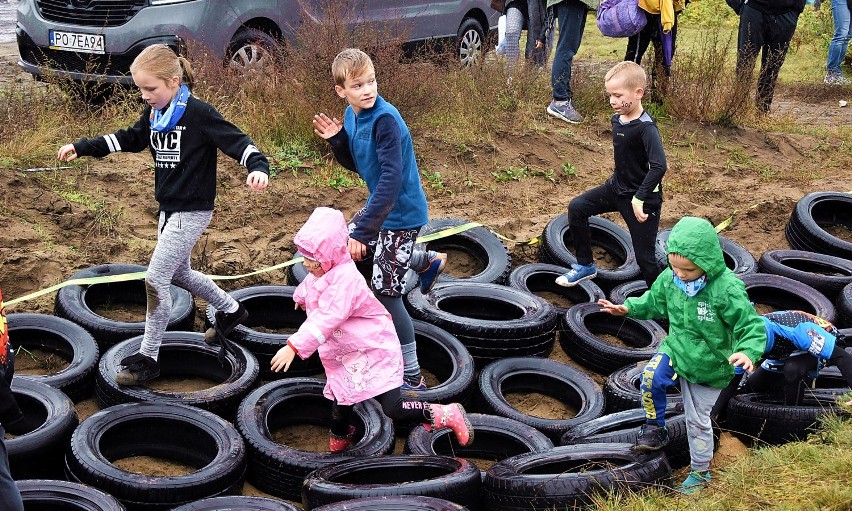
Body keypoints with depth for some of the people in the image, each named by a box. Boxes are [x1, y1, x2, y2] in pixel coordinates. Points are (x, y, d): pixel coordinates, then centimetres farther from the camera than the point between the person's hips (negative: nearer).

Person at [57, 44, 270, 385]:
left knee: (156, 279, -9)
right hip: (169, 209, 9)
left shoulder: (198, 114, -19)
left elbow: (237, 141, -23)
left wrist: (258, 167, -43)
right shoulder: (154, 113, 4)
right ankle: (230, 310, 45)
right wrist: (81, 148, 18)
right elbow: (129, 139, 21)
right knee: (178, 272, 23)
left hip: (192, 212, -9)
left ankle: (147, 358, 2)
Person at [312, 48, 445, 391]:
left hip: (401, 214, -9)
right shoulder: (351, 115, 0)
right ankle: (428, 262, 36)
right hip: (379, 205, 9)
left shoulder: (385, 120, -27)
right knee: (345, 246, 29)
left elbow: (392, 179, -33)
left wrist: (363, 230, -36)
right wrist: (336, 140, -8)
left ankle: (413, 378, 5)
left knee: (386, 295, -6)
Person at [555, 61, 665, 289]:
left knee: (644, 256, -4)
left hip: (643, 197, -8)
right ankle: (585, 266, 17)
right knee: (577, 207, 3)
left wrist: (639, 198, -33)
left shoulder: (645, 127, -25)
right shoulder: (617, 120, 1)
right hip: (617, 187, 8)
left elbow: (659, 166, -34)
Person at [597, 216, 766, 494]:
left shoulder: (727, 289, -29)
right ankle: (655, 429, 1)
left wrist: (747, 352, -42)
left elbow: (752, 326, -24)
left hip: (708, 366, -3)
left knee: (698, 421, 10)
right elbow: (654, 302, 9)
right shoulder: (669, 278, -14)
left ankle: (700, 471, 35)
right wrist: (628, 308, -3)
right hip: (675, 349, 3)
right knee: (650, 378, -27)